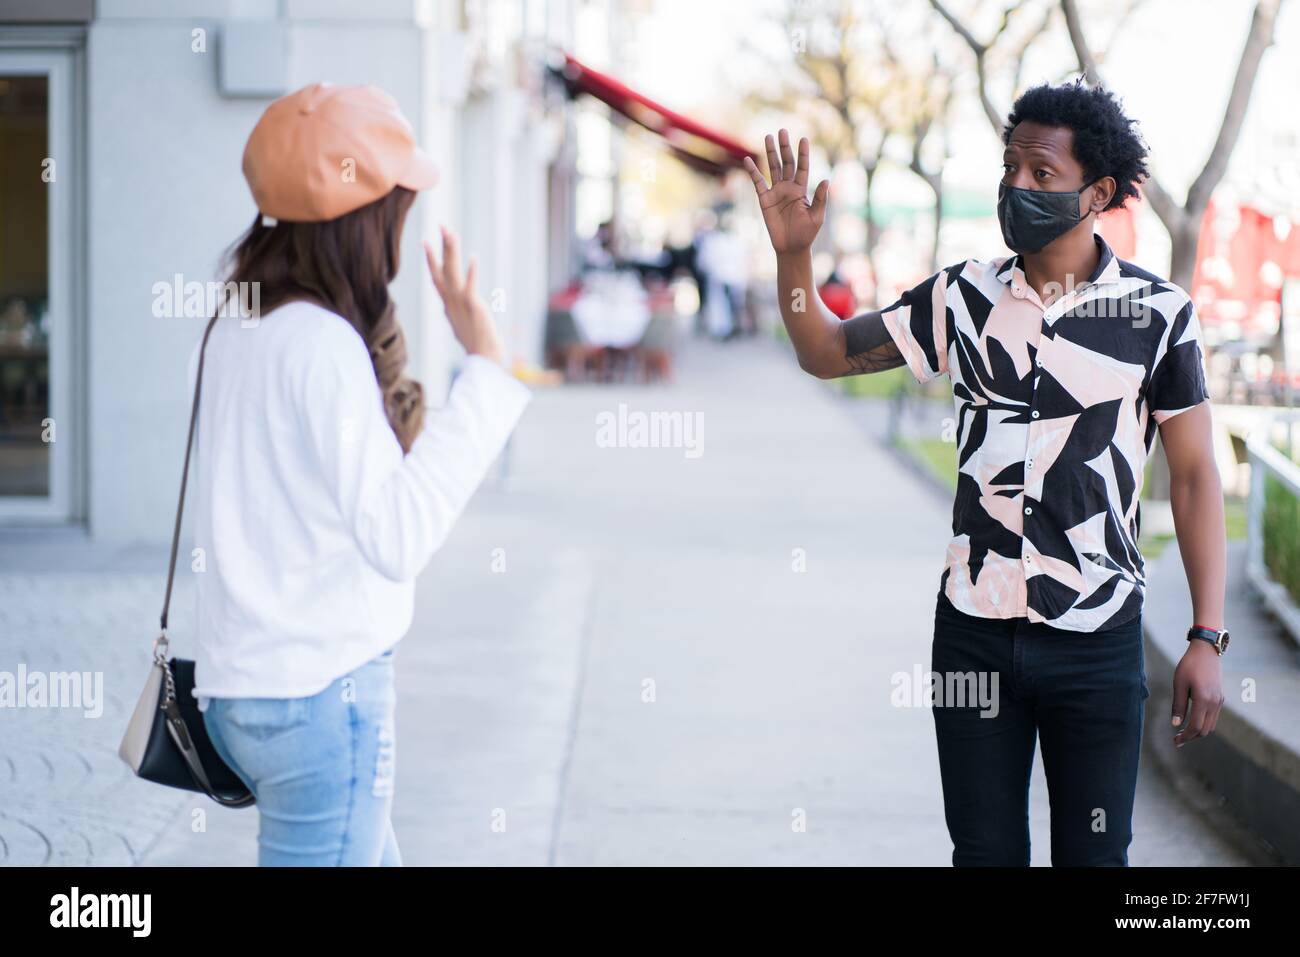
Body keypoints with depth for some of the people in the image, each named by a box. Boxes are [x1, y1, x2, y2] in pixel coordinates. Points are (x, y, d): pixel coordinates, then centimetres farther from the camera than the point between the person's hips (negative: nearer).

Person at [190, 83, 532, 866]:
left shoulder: (237, 329, 7)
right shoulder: (322, 345, -19)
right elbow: (397, 536, -27)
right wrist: (486, 367, -26)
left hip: (245, 681, 9)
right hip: (321, 689, -9)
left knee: (376, 856, 22)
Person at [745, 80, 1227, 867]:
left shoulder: (1157, 314, -5)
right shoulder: (965, 297, 3)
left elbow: (1196, 477, -2)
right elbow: (826, 353, 11)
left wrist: (1207, 640, -6)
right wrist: (793, 253, -7)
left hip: (1099, 636, -2)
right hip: (974, 629, 3)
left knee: (1094, 856, 4)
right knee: (984, 851, 10)